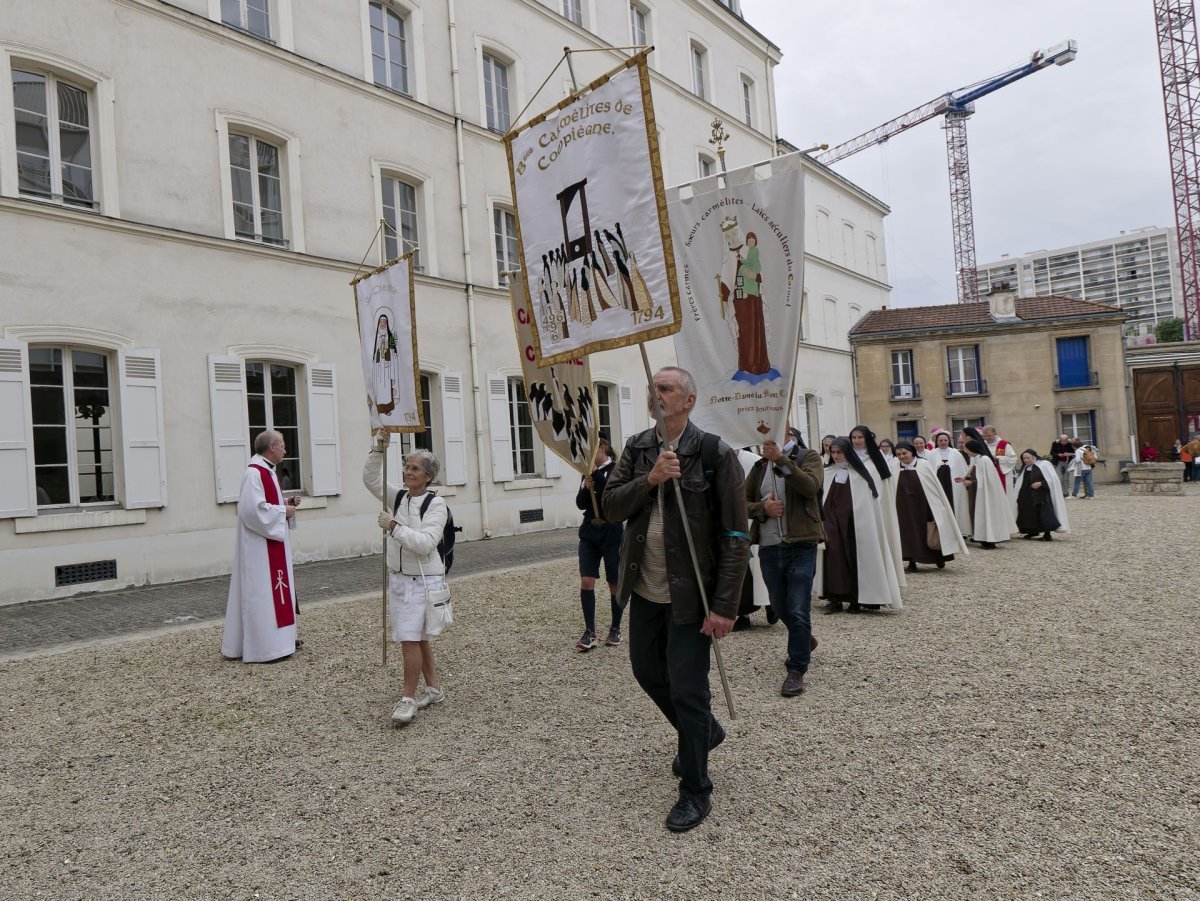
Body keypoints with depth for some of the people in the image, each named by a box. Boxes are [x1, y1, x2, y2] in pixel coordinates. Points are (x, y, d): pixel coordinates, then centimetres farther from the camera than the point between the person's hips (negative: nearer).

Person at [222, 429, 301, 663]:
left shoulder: (267, 471, 14)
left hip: (273, 542, 11)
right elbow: (253, 509, -26)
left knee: (275, 588, 15)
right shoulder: (255, 473, -18)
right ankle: (265, 646, -2)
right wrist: (283, 511, -17)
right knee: (262, 591, -6)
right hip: (260, 546, -11)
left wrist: (286, 503, 7)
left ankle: (279, 637, 24)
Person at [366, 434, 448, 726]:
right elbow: (371, 478, -1)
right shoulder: (398, 497, 6)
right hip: (397, 578, 7)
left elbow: (424, 543, -22)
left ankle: (409, 697, 4)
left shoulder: (436, 505, -12)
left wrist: (394, 526, -22)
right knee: (418, 637, 15)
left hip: (423, 581, -7)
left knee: (411, 639, -9)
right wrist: (378, 448, -11)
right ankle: (433, 688, 29)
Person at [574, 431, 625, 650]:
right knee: (586, 582, -5)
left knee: (615, 584, 7)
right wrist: (586, 487, -13)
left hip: (612, 532, -4)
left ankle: (615, 628, 23)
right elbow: (580, 504, 6)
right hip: (589, 532, 5)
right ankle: (589, 632, 1)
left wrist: (596, 471, -22)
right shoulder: (588, 472, 9)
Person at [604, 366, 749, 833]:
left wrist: (725, 606, -17)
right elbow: (611, 505, -3)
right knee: (648, 671, 20)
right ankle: (704, 730, 47)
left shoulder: (715, 454, -13)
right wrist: (650, 479, -20)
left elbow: (735, 537, -14)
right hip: (644, 591, 7)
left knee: (687, 691, 0)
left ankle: (695, 791, 22)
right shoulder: (637, 449, 5)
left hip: (690, 595, -6)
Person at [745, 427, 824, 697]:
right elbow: (743, 501, 11)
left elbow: (811, 486, -19)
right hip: (769, 548, 5)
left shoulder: (808, 457, 0)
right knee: (780, 608, 17)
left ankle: (796, 671, 9)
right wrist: (762, 508, -10)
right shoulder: (759, 467, 11)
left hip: (801, 546, -4)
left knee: (798, 612, -5)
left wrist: (782, 459, -26)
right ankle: (803, 643, 45)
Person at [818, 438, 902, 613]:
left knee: (855, 559, 3)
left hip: (855, 525, -2)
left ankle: (856, 600, 12)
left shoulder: (862, 473, 0)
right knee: (834, 559, -2)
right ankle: (835, 599, 2)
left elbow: (872, 500, -1)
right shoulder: (828, 473, 9)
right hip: (832, 525, 2)